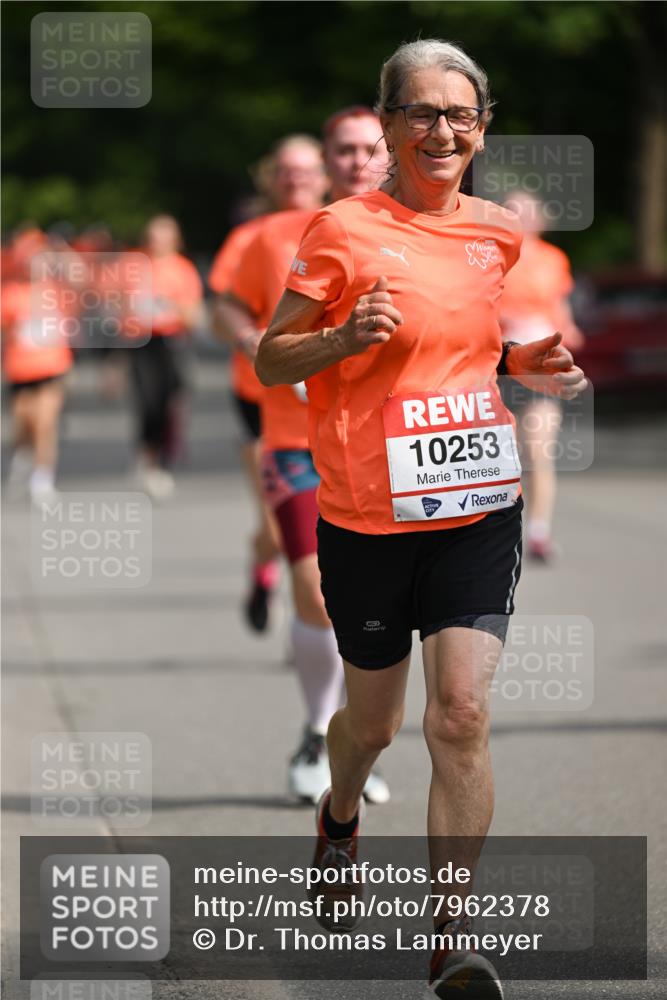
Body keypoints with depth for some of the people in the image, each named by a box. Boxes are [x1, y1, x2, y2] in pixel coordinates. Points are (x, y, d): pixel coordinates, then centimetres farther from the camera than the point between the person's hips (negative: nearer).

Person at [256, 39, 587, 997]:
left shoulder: (501, 232, 6)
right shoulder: (344, 229, -7)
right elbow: (270, 360, -2)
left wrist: (527, 365, 4)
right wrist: (346, 337, -21)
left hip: (477, 510, 2)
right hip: (365, 517, -2)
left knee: (462, 716, -12)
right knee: (372, 721, 14)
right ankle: (340, 818, 50)